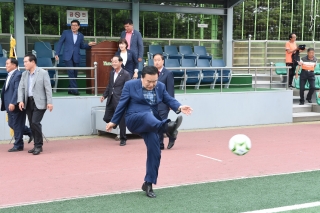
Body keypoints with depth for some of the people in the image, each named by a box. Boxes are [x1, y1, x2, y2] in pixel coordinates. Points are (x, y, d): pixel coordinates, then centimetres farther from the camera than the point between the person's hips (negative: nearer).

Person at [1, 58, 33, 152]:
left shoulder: (18, 75, -15)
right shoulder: (9, 75, 15)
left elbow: (17, 90, -22)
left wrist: (13, 103, -26)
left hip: (16, 105, -10)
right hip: (10, 105, 10)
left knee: (17, 125, -1)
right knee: (11, 124, 14)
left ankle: (18, 145, 9)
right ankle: (30, 133, 27)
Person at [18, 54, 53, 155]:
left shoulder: (43, 73, -5)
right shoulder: (24, 74, 11)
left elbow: (48, 89, -8)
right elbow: (21, 88, 9)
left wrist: (49, 102, -13)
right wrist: (21, 100, -5)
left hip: (39, 102, -6)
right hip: (28, 102, 6)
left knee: (35, 123, -15)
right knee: (32, 125, 7)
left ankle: (38, 146, -4)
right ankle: (37, 146, 17)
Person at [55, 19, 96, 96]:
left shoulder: (81, 36, 11)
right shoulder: (66, 32, 3)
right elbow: (60, 43, 4)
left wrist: (88, 45, 1)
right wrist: (57, 54, -2)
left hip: (76, 57, 4)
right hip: (68, 56, -4)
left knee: (74, 74, 5)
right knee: (71, 72, -15)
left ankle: (70, 90, 17)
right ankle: (74, 89, -16)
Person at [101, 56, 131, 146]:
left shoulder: (126, 74, -8)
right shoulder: (112, 73, 12)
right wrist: (104, 95, 8)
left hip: (120, 101, -6)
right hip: (111, 100, 6)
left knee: (121, 121, 1)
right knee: (107, 118, 5)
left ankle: (123, 139, 15)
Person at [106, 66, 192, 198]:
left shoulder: (161, 86, 8)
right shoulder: (130, 85, -2)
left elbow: (169, 100, 3)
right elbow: (122, 104, 4)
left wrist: (179, 107, -18)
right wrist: (114, 121, 10)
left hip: (151, 124, 4)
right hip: (134, 120, -3)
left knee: (154, 151, -8)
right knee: (148, 116, -36)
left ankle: (148, 184, 4)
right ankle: (167, 127, -64)